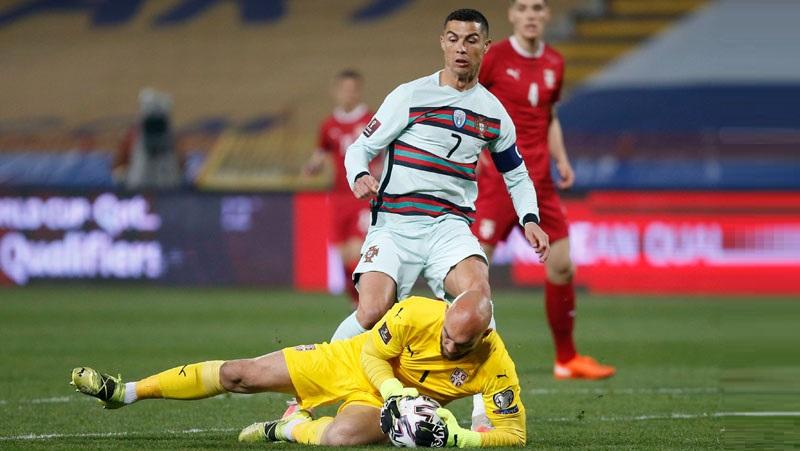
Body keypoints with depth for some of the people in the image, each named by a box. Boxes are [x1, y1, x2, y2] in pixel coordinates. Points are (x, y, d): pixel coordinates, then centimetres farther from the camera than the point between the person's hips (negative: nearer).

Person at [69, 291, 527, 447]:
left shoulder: (495, 367, -26)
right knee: (242, 374, -3)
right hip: (354, 362, 1)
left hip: (381, 403, -1)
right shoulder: (417, 315, -27)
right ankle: (124, 391, 11)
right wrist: (394, 391, -30)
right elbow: (372, 353, -13)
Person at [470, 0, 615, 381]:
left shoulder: (554, 64, 11)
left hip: (539, 181, 6)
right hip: (498, 175, -6)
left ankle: (567, 360, 18)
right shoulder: (494, 58, -7)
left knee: (562, 266, 5)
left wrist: (561, 160, 8)